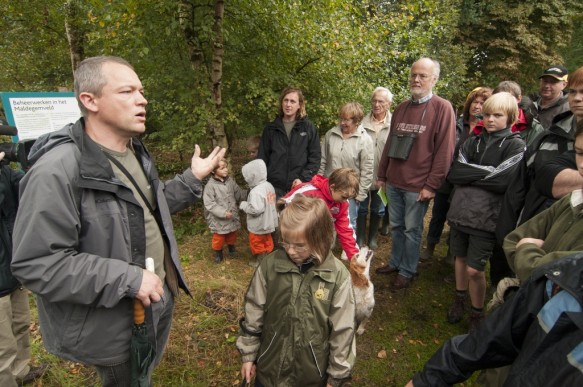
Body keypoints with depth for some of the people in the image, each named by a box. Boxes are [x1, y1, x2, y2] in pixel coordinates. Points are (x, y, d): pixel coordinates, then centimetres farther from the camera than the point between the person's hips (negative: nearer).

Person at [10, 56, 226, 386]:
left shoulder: (134, 152, 3)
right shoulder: (58, 170, -27)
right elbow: (36, 263, -27)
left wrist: (192, 179, 2)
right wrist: (128, 279, -30)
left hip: (159, 299, 8)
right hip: (114, 327, -7)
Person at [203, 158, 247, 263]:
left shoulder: (230, 180, -5)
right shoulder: (210, 185, -21)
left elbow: (239, 193, 6)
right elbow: (209, 204, -22)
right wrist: (223, 213, -25)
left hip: (232, 216, 5)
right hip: (219, 219, -5)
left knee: (232, 234, 24)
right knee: (219, 237, 13)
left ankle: (231, 247, 51)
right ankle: (218, 252, 38)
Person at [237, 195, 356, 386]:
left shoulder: (337, 276, -20)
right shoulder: (270, 265, -16)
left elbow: (342, 330, -9)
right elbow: (253, 315, -3)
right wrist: (248, 355, 4)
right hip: (269, 369, 1)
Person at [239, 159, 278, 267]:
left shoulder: (256, 191, -31)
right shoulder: (269, 185, -3)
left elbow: (256, 209, -35)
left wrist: (243, 205, -19)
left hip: (258, 225, -8)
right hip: (268, 222, 8)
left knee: (256, 243, 15)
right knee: (267, 241, 23)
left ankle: (259, 261, 31)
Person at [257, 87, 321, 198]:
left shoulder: (309, 128, 4)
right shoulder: (271, 128, 10)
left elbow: (315, 158, 2)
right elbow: (262, 158, 10)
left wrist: (303, 179, -10)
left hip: (299, 187, -1)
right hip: (274, 187, 1)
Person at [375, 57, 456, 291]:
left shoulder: (443, 109, -7)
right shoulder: (401, 108, 11)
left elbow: (445, 151, -12)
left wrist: (432, 185, -14)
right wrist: (382, 175, 13)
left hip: (418, 186, -5)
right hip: (394, 182, 5)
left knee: (412, 230, 7)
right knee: (396, 226, 16)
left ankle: (407, 271, 23)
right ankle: (395, 263, 33)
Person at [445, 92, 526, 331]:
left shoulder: (516, 146, -3)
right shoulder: (472, 142, 9)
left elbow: (502, 180, -17)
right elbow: (453, 173, -3)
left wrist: (470, 173, -9)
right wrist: (484, 173, -12)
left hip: (486, 218, -4)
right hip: (460, 211, 4)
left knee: (474, 270, -1)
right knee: (460, 258, 17)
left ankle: (477, 313, 23)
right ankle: (460, 300, 38)